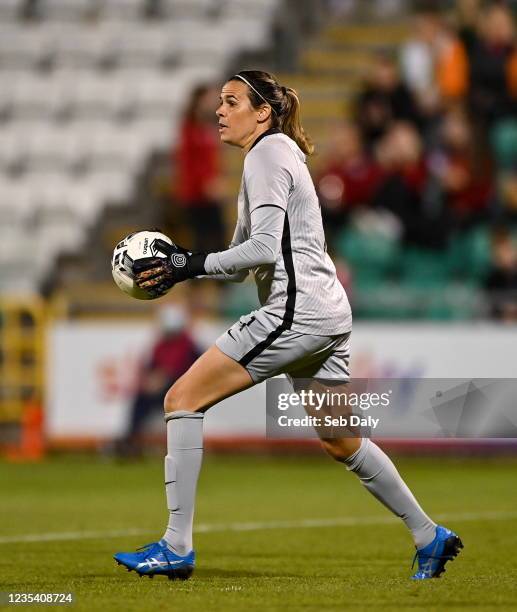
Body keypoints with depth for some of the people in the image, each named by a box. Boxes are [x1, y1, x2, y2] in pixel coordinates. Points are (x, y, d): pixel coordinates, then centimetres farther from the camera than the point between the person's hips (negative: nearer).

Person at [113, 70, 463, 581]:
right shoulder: (277, 154, 22)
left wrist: (191, 265, -15)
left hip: (295, 310, -10)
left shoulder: (267, 154, -8)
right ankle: (429, 538, 25)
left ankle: (176, 547, -11)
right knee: (342, 443, 20)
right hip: (327, 314, 10)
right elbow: (243, 259, 22)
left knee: (183, 399, -9)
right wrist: (177, 264, 8)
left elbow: (263, 248, -20)